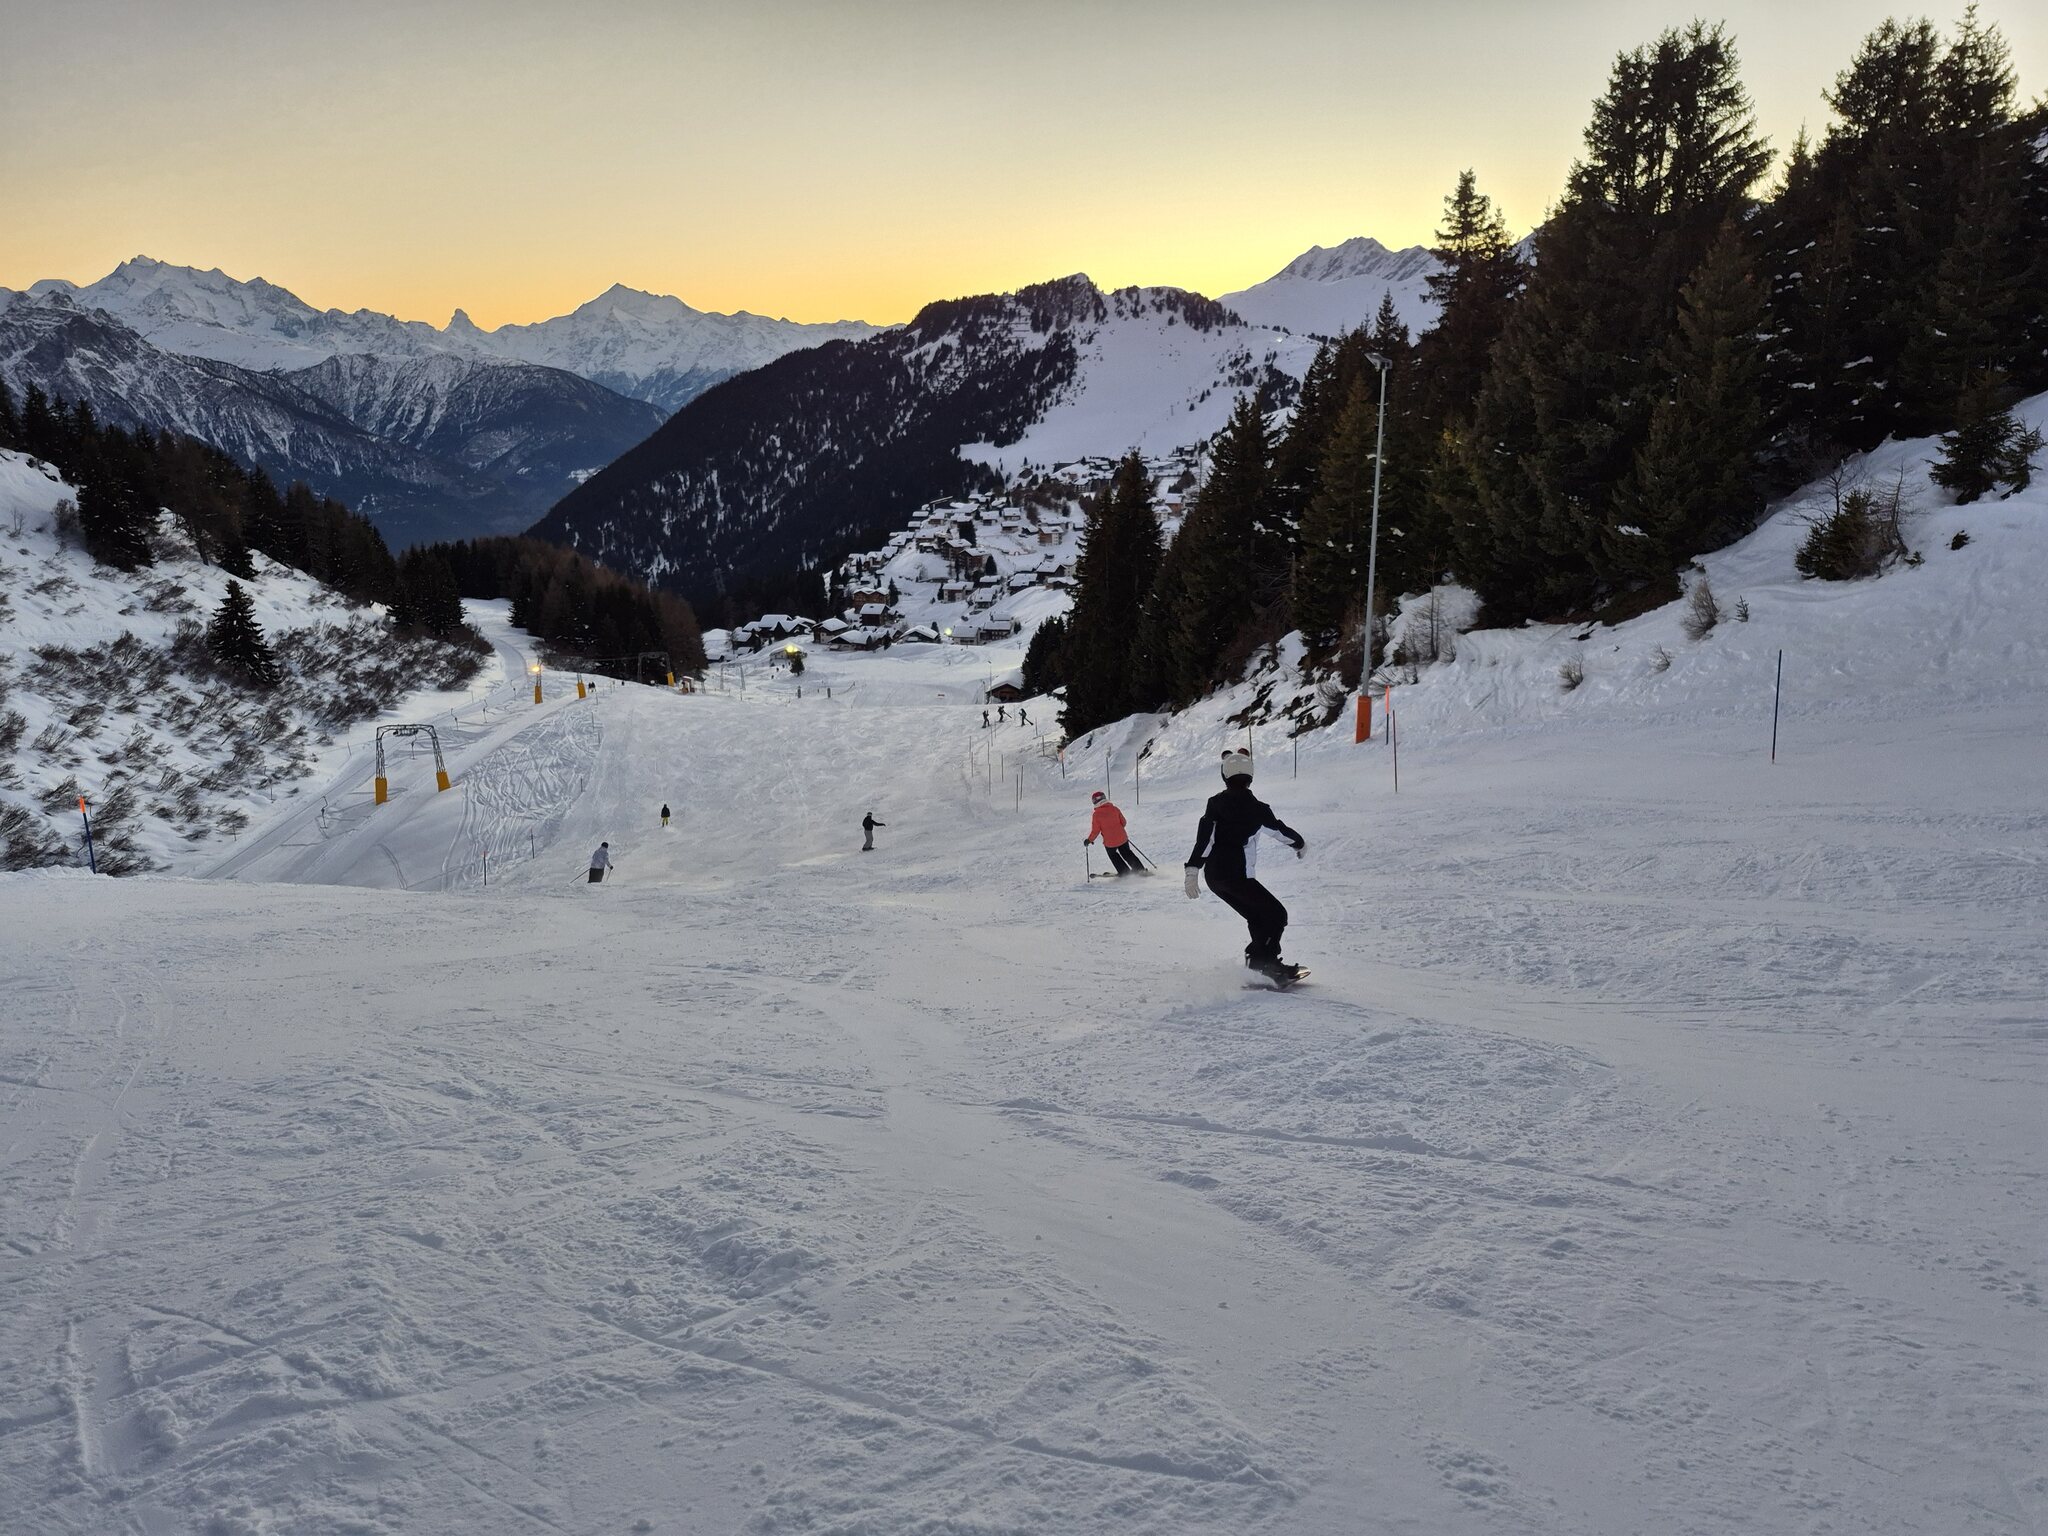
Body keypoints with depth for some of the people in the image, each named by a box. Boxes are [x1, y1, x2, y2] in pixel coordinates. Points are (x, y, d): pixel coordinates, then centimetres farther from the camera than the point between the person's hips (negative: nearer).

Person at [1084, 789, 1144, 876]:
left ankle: (1125, 873, 24)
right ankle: (1140, 869, 26)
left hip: (1110, 842, -3)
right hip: (1122, 838, 3)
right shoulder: (1114, 809, -5)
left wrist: (1089, 840, 4)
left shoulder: (1096, 815, -15)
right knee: (1127, 854, 24)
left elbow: (1095, 830, -11)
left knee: (1113, 856, 23)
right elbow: (1123, 822, 3)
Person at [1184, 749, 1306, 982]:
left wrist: (1192, 871, -5)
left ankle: (1259, 961, 14)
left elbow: (1203, 839, -4)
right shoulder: (1255, 808, -9)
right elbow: (1281, 830, 5)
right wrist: (1300, 843, 25)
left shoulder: (1215, 804, 3)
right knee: (1276, 914, 5)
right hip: (1238, 876, -6)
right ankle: (1265, 961, -8)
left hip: (1214, 875, 6)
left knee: (1257, 917, 19)